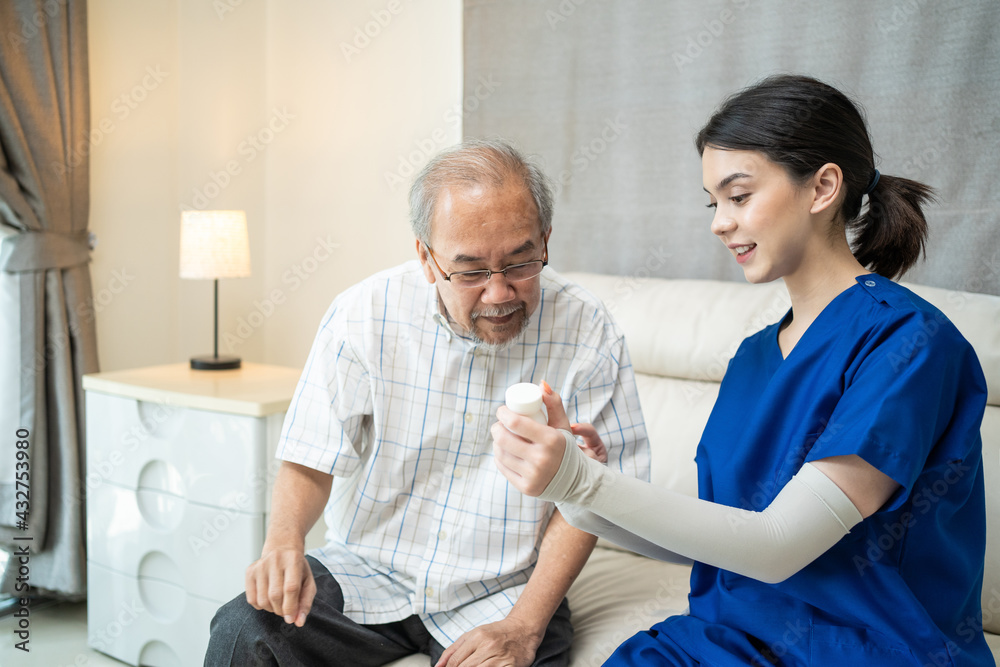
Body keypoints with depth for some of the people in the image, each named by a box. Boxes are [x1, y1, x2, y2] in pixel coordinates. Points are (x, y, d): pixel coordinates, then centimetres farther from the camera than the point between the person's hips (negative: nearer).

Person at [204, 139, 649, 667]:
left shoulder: (587, 334, -12)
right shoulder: (364, 314, -9)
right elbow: (311, 460, -5)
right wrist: (284, 539, -27)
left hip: (502, 592, 0)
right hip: (365, 570, 0)